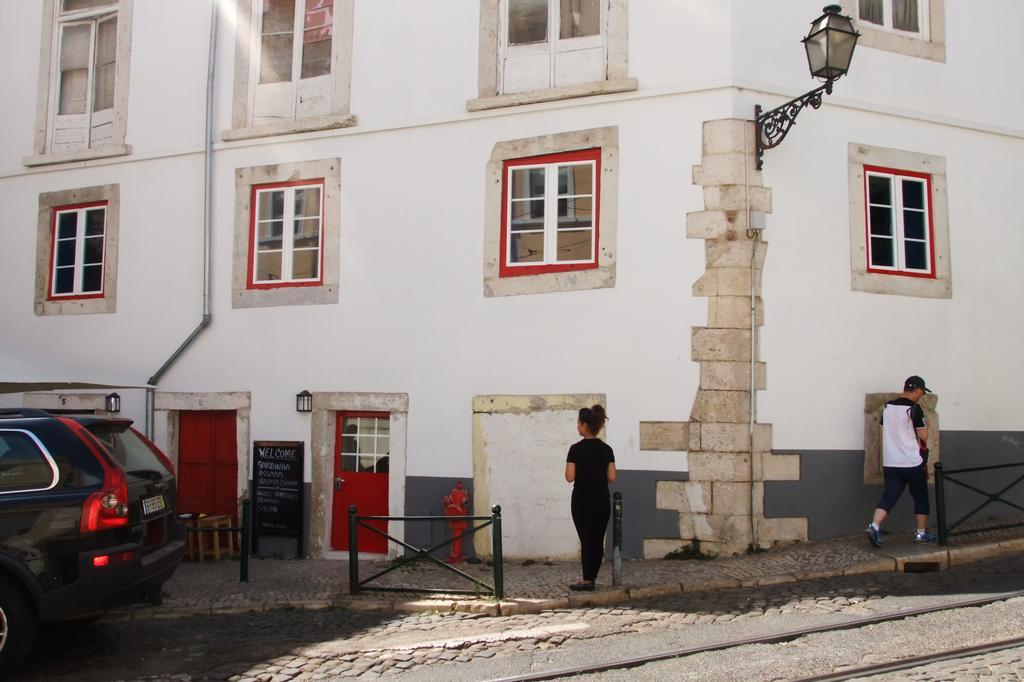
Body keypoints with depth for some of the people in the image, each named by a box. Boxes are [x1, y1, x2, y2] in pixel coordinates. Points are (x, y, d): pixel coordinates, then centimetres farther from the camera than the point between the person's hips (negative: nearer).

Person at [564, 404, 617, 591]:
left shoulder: (576, 449, -12)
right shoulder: (607, 449, 2)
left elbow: (570, 477, -13)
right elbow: (612, 478, 2)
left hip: (582, 502, -4)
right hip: (602, 501, 4)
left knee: (586, 540, -1)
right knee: (598, 540, 10)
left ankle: (587, 581, 2)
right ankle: (592, 577, 17)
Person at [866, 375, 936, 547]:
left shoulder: (888, 407, 7)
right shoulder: (914, 408, -12)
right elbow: (923, 436, -11)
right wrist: (925, 427, 9)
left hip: (891, 463, 5)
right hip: (913, 462, -5)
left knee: (889, 496, 1)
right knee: (920, 497, 12)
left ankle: (874, 526, -18)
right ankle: (921, 533, 19)